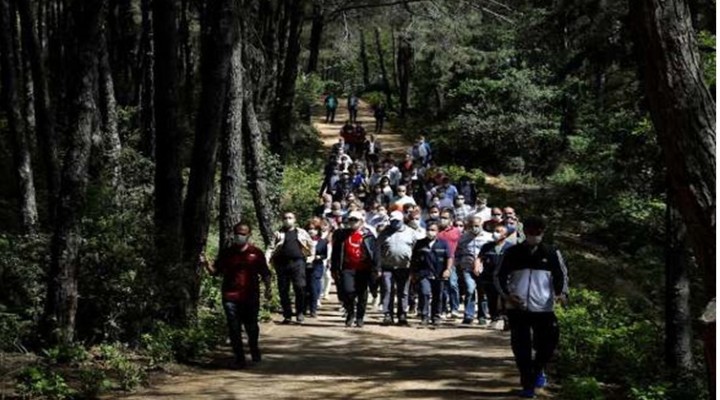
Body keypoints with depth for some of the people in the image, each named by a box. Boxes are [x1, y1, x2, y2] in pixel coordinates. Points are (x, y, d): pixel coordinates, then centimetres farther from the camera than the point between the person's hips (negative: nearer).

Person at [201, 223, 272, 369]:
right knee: (234, 329, 0)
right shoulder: (225, 253, 9)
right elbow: (215, 271, 10)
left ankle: (254, 350, 34)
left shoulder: (256, 253, 7)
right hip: (230, 297, 1)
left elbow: (265, 273, 9)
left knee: (251, 327, 7)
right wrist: (206, 265, -8)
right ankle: (239, 358, 7)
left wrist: (268, 288, -3)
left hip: (251, 297, -1)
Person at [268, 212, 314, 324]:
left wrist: (311, 255, 17)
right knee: (283, 290, 1)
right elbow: (271, 248, 5)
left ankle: (299, 313, 0)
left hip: (297, 262, -1)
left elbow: (311, 245, 24)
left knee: (299, 287, -13)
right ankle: (287, 315, 10)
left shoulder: (301, 232, 16)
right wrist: (271, 259, -8)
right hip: (282, 264, 1)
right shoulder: (278, 234, 13)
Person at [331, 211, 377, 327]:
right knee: (347, 291, -13)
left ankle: (360, 318, 19)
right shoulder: (341, 235, 8)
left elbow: (374, 252, 3)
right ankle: (350, 313, 10)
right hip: (347, 269, 0)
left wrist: (374, 268, -3)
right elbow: (336, 253, 10)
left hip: (363, 269, 0)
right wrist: (334, 269, 6)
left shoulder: (367, 235, 4)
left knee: (362, 294, 6)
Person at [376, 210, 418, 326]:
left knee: (403, 293, 4)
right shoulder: (384, 233, 7)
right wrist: (378, 268, -2)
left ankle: (402, 315, 10)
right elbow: (378, 251, 5)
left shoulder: (410, 233, 6)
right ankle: (387, 315, -2)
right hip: (387, 267, 0)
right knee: (387, 291, -5)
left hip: (404, 268, 0)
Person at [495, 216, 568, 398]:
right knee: (521, 347, 1)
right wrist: (506, 295, -10)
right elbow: (500, 276, 8)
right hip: (517, 307, 0)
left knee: (547, 342, 0)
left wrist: (561, 293, -11)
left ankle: (538, 370, 30)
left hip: (544, 308, 0)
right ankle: (527, 385, 10)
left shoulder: (552, 253, 6)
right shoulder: (513, 252, 6)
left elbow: (561, 275, 9)